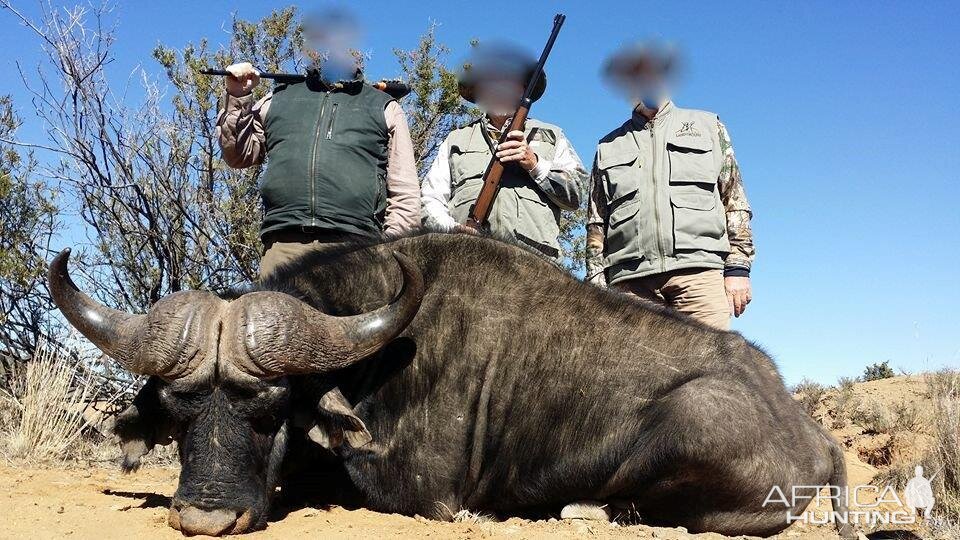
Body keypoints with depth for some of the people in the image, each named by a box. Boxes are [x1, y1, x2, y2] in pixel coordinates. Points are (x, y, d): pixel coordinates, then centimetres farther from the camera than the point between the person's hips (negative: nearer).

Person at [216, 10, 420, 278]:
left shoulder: (383, 107, 19)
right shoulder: (278, 99, 26)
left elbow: (404, 194, 13)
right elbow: (240, 156, 26)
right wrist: (237, 99, 14)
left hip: (354, 248, -2)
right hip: (283, 244, 2)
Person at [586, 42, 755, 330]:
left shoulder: (708, 126, 20)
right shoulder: (608, 147, 22)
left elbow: (735, 202, 13)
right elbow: (596, 223, 18)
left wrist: (737, 267, 2)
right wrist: (596, 284, 6)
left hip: (698, 269, -1)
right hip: (630, 279, 1)